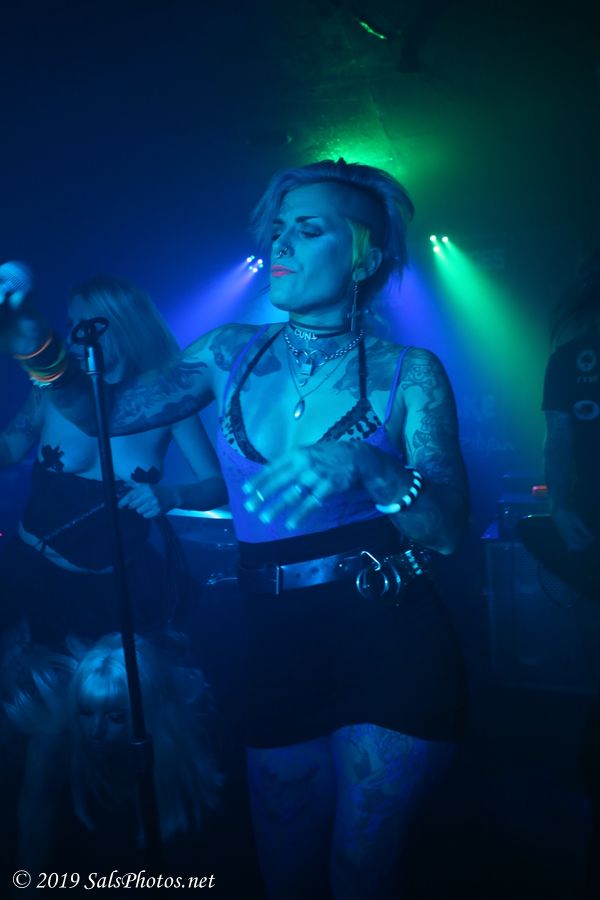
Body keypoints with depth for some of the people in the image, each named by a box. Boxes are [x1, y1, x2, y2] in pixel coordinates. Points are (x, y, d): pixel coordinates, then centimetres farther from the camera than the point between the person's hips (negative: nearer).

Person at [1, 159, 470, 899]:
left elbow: (447, 529, -12)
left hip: (389, 648, -3)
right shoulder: (233, 353, 6)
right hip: (278, 647, 3)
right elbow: (104, 414, 3)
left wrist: (361, 464, -31)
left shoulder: (406, 373, -4)